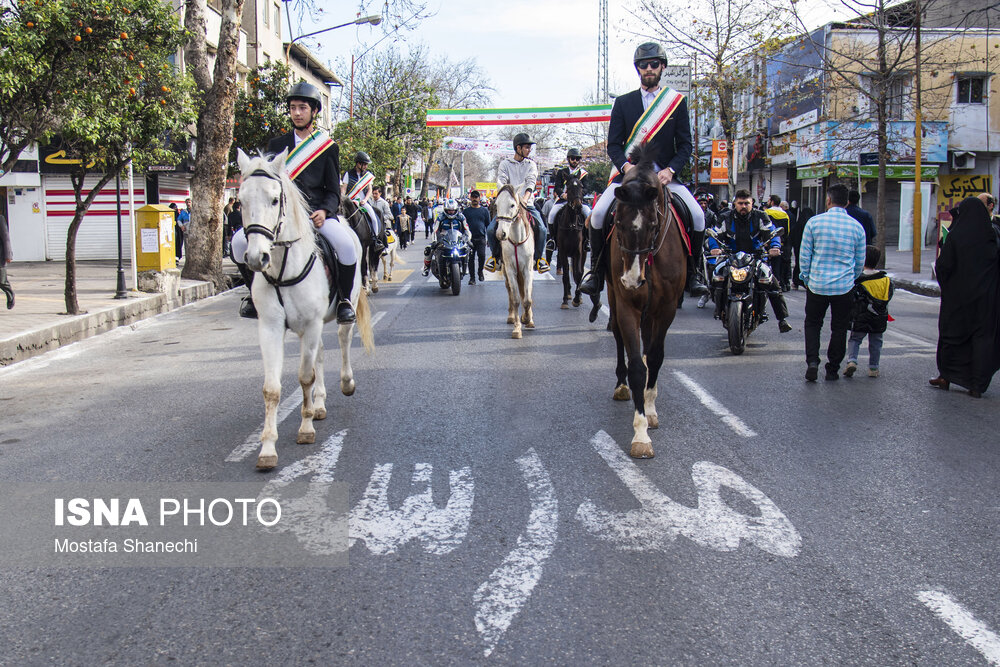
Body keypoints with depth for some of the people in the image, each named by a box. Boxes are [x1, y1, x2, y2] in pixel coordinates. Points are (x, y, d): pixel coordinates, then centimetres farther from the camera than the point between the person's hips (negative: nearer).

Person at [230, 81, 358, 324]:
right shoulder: (276, 145, 16)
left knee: (346, 244, -31)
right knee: (240, 241, -19)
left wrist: (324, 211, -14)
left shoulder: (328, 147, 10)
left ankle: (343, 299, -8)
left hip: (316, 212, -2)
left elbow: (333, 191, 7)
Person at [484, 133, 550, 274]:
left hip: (527, 204, 0)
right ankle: (496, 257, 7)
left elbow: (531, 183, -6)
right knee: (491, 229, -16)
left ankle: (538, 258, 1)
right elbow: (500, 182, -6)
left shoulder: (531, 164, 10)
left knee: (542, 229, -21)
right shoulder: (505, 163, 8)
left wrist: (525, 198, -25)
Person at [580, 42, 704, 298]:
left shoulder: (678, 102, 9)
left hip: (665, 175, 0)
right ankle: (596, 272, -7)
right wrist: (626, 166, -16)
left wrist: (670, 170, -14)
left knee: (698, 216, -20)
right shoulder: (622, 103, 10)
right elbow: (613, 144, 5)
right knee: (598, 212, -24)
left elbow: (685, 145, 5)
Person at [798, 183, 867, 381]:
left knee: (813, 324, 14)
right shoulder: (856, 227, -1)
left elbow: (804, 255, -2)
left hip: (817, 285, -1)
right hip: (844, 287, 1)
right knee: (839, 328, 11)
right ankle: (832, 369, 16)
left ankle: (812, 361, -3)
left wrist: (806, 278, 11)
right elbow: (860, 261, 7)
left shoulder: (814, 222, -6)